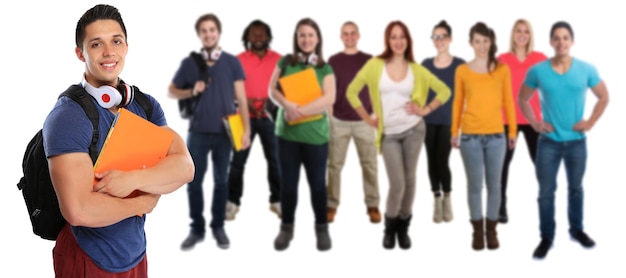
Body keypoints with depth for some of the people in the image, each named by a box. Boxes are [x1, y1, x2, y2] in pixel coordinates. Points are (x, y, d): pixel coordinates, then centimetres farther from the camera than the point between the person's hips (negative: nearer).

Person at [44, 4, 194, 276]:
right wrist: (144, 203, -16)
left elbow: (185, 167, -9)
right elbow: (79, 210, -30)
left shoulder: (146, 105, 2)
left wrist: (133, 179, -26)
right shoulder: (67, 117, -20)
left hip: (136, 253, 6)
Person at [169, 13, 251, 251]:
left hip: (224, 132, 0)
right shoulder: (189, 62, 1)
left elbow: (240, 98, 1)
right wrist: (191, 92, -9)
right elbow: (172, 91, 11)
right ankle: (197, 228, 14)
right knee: (194, 181, 3)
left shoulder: (232, 62, 1)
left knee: (221, 181, 9)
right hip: (198, 132, 0)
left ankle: (218, 227, 20)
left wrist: (246, 129, -4)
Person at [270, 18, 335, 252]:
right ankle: (286, 228, 20)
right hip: (287, 132, 1)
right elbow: (273, 89, -1)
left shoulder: (325, 68, 2)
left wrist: (301, 111, -20)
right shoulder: (286, 62, 6)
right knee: (288, 182, 8)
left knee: (317, 183, 5)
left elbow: (329, 99, -10)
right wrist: (288, 105, -21)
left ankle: (322, 229, 18)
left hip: (315, 134, -1)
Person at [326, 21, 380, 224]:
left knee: (369, 164, 1)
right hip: (338, 120, 0)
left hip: (364, 121, 0)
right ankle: (331, 205, 9)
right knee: (334, 165, 2)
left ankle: (372, 205, 8)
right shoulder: (333, 61, 5)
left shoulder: (369, 60, 5)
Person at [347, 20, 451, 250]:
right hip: (389, 134, -1)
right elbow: (352, 92, 0)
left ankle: (403, 228, 21)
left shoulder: (416, 69, 1)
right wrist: (368, 120, -1)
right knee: (397, 184, -7)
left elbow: (444, 91, 8)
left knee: (409, 181, 5)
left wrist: (425, 110, -1)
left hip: (413, 129, 2)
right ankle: (389, 228, 16)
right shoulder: (375, 65, -3)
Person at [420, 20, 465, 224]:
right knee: (432, 161, 6)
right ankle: (437, 201, 18)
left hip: (449, 121, -3)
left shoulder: (460, 65, -2)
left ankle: (447, 198, 13)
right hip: (428, 121, 3)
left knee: (442, 161, -10)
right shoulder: (426, 64, 7)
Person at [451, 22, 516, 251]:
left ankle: (492, 230, 14)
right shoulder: (462, 71, 3)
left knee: (494, 184, 5)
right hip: (470, 136, 0)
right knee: (475, 184, 3)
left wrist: (513, 130, 6)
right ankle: (478, 231, 12)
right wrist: (454, 131, 6)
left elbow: (508, 102, 6)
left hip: (496, 135, 0)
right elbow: (458, 103, 7)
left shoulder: (502, 69, 4)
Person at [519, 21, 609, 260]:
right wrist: (534, 123, -3)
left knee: (576, 188, 15)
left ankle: (576, 230, 32)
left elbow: (604, 97, 8)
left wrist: (591, 122, -1)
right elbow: (523, 99, 6)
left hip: (576, 141, 1)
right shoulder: (537, 71, -7)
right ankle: (546, 237, 13)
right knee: (546, 192, 2)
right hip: (548, 142, -1)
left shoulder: (586, 69, -5)